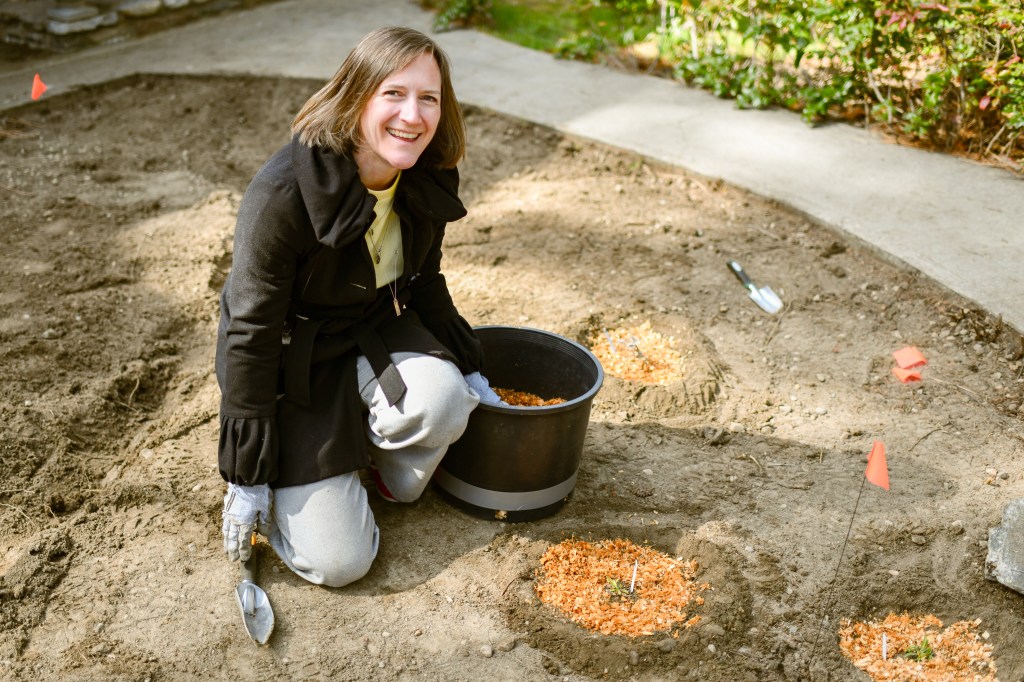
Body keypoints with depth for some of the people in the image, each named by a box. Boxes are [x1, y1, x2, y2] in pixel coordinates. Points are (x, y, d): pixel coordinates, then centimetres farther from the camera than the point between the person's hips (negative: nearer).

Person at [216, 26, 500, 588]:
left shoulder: (426, 180, -9)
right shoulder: (283, 192, -28)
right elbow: (250, 330, -22)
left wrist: (469, 370, 10)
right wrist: (247, 477, -18)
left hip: (372, 333, 5)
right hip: (290, 363, -5)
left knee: (442, 398, -31)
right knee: (338, 562, -10)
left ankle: (392, 472, 4)